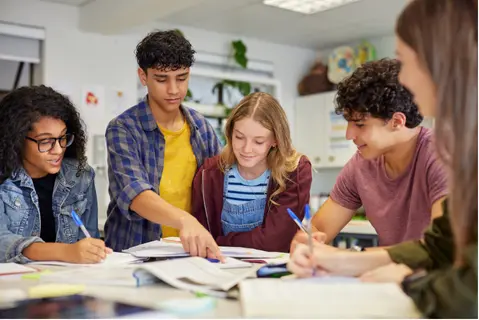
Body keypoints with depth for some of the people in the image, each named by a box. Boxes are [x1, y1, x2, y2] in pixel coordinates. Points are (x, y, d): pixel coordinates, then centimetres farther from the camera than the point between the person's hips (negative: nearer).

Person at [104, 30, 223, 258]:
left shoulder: (201, 126, 5)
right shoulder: (123, 129, -9)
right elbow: (134, 193, -22)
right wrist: (184, 220, -39)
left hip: (190, 253, 3)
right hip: (134, 254, -3)